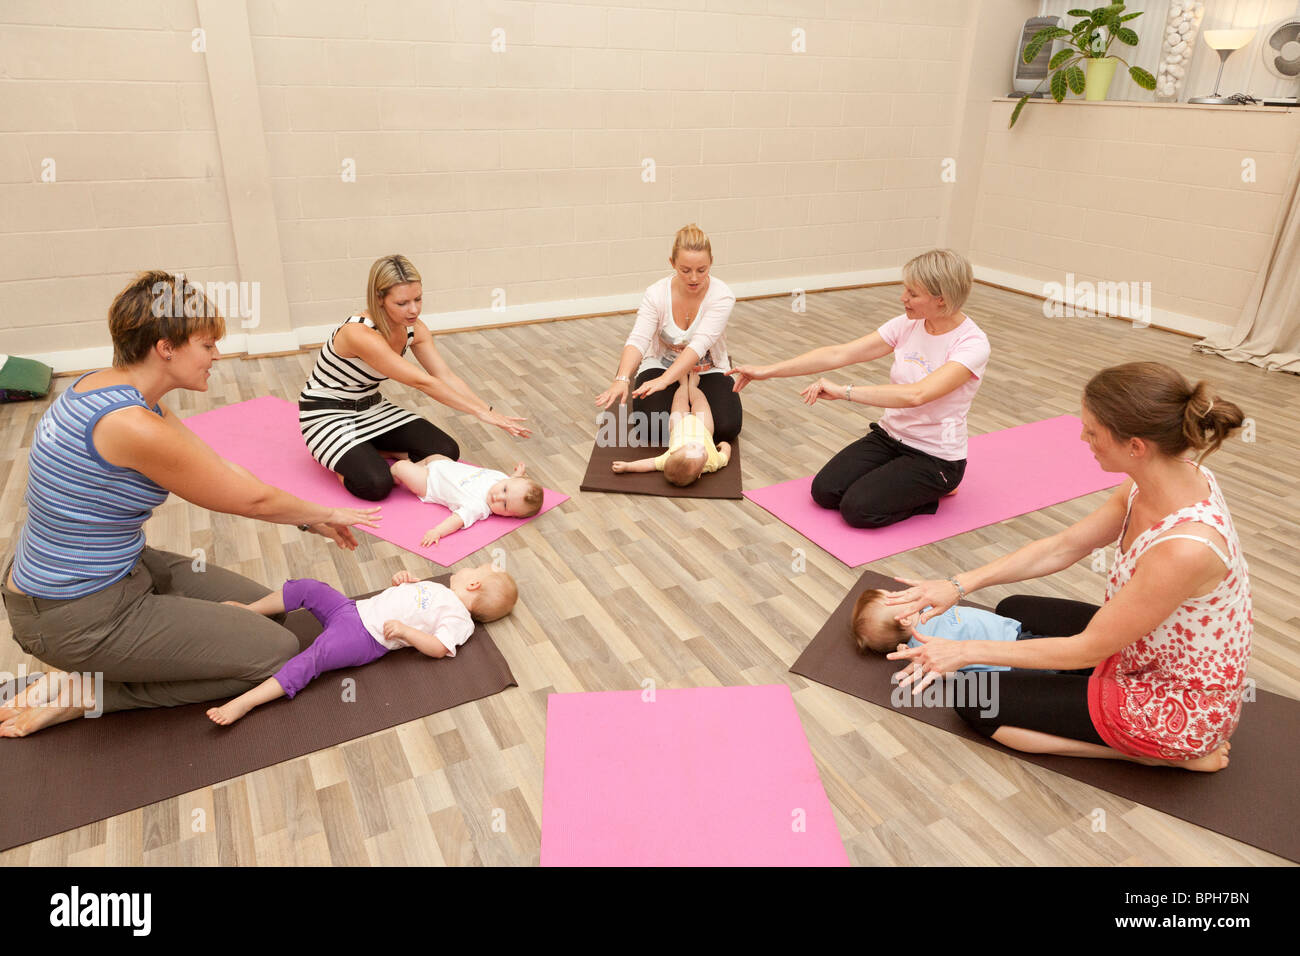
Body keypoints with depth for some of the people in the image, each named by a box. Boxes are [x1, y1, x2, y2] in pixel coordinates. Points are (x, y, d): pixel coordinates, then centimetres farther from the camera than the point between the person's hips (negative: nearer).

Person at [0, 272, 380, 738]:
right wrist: (327, 513, -1)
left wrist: (312, 519, 5)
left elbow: (226, 471, 4)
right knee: (279, 652, -5)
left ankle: (83, 686, 15)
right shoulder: (134, 427, -29)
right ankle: (85, 693, 2)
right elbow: (250, 498, -18)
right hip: (81, 618, -10)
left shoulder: (106, 386, 1)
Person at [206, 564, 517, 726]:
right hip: (351, 608, 9)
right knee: (307, 587, 5)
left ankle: (244, 702, -28)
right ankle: (249, 610, 24)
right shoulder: (437, 588, 20)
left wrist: (403, 630, -31)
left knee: (311, 659, -26)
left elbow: (438, 647, -23)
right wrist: (403, 578, 9)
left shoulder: (458, 617, -8)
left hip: (364, 640, -9)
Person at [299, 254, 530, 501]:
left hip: (371, 407, 7)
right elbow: (422, 382, -35)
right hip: (326, 413, -7)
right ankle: (334, 457, 5)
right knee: (376, 484, -28)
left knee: (446, 452, -9)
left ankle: (364, 450, 10)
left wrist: (490, 411, -25)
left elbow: (447, 376, -12)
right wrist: (480, 412, -33)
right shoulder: (359, 333, -33)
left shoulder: (414, 329, -9)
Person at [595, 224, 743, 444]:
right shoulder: (656, 294, -19)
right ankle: (676, 399, 9)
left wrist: (664, 380, -49)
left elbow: (699, 344, -35)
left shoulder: (722, 296, -23)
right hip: (662, 365, 0)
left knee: (727, 428, -22)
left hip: (708, 370, 0)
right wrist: (622, 379, -50)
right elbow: (638, 340, -30)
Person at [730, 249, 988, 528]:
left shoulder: (973, 344, -22)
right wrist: (769, 370, -13)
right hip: (889, 435, 6)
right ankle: (896, 483, 13)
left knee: (858, 509, -22)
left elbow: (916, 394, -36)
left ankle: (933, 491, 4)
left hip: (934, 458, -6)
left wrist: (844, 391, -36)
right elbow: (839, 354, -8)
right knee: (824, 491, -11)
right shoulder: (907, 324, -4)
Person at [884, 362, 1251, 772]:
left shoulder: (1184, 547, -37)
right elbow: (1063, 547, -2)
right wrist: (959, 584, -6)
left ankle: (1163, 753, 0)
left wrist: (966, 652, -17)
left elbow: (1088, 650, -25)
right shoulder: (1171, 478, -12)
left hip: (1176, 704, -8)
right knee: (1013, 611, 23)